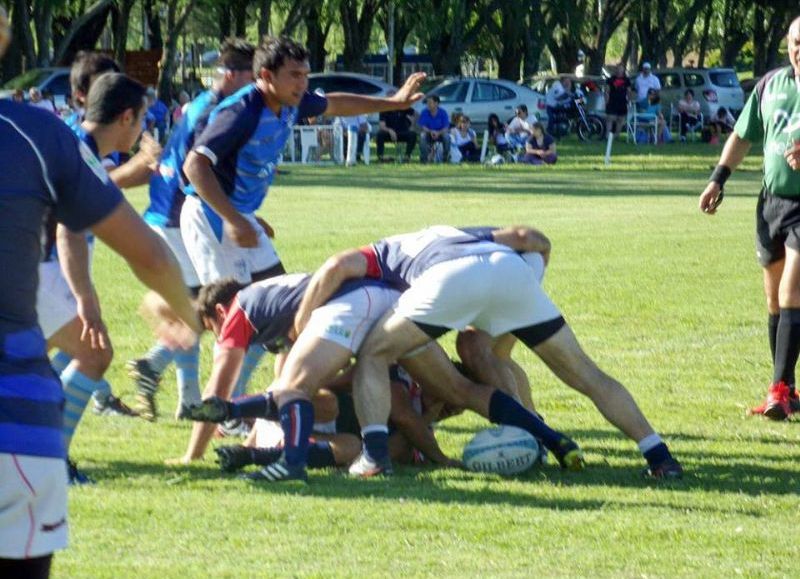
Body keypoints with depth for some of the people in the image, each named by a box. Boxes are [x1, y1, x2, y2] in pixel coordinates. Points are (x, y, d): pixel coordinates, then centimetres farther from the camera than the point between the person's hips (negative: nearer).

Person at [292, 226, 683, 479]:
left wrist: (299, 331, 20)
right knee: (585, 374, 17)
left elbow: (338, 267, 13)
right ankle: (658, 455, 11)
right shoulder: (464, 234, 45)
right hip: (511, 268, 4)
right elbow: (532, 240, 27)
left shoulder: (382, 254, 37)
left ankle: (375, 453, -2)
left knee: (372, 356, 17)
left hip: (452, 279, -4)